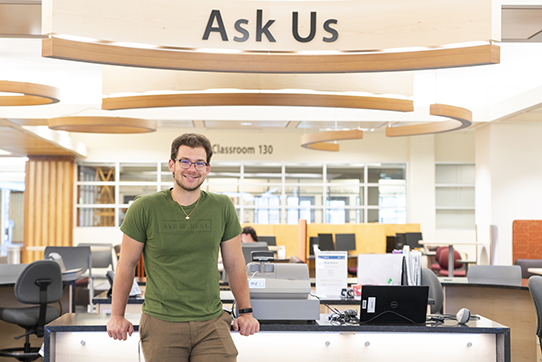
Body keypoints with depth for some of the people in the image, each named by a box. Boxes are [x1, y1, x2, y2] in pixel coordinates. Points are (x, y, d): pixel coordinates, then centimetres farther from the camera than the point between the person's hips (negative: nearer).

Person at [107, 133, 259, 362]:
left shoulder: (223, 208, 5)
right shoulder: (144, 208, -2)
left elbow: (234, 263, 12)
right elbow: (126, 264, 5)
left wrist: (245, 312, 12)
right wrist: (117, 315, 6)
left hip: (211, 323, 2)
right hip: (161, 323, -1)